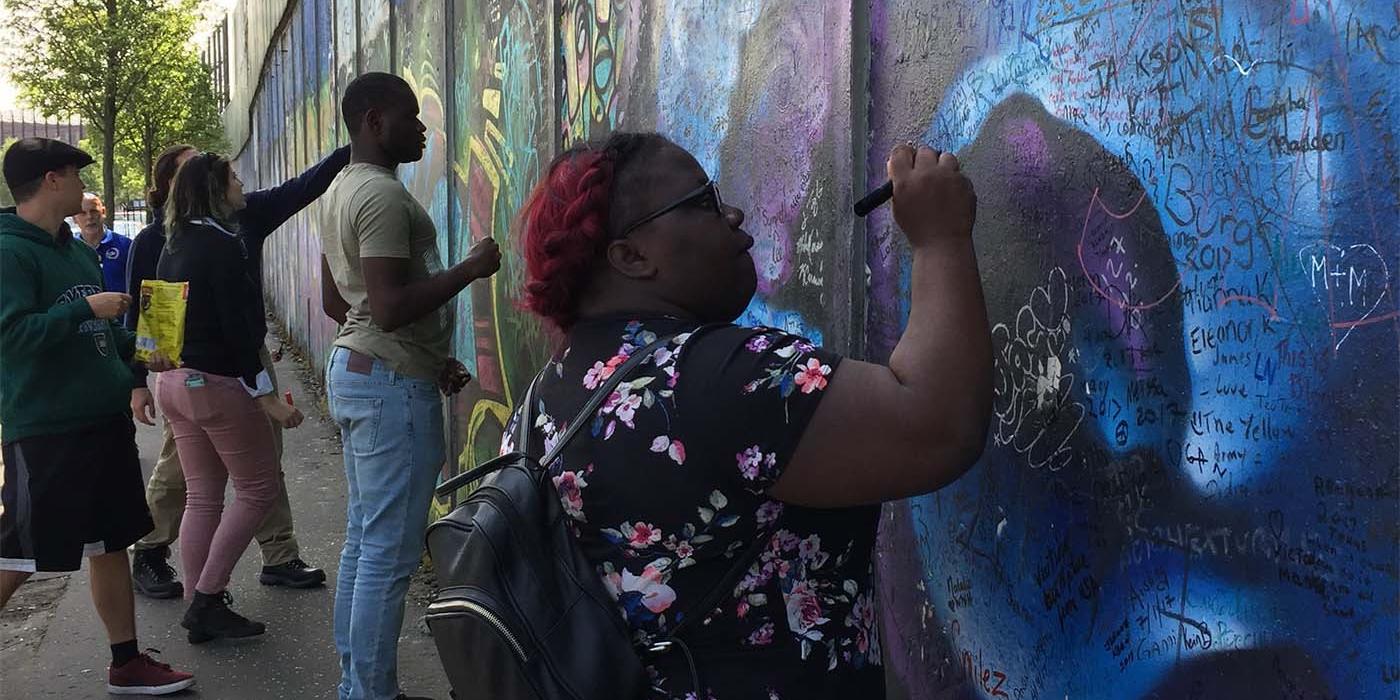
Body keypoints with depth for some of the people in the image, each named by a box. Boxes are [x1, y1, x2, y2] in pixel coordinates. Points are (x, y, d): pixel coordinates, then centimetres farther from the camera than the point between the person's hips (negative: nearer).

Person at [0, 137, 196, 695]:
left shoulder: (77, 250, 13)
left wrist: (138, 348, 7)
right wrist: (85, 309, -22)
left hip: (104, 419, 9)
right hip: (46, 429, -9)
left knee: (111, 544, 14)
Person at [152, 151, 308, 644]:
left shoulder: (176, 246, 12)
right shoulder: (222, 246, -15)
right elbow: (237, 328, -20)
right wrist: (267, 396, -19)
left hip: (175, 382, 9)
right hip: (218, 384, -9)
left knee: (202, 497, 12)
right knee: (257, 489, 3)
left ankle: (200, 609, 15)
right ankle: (207, 600, 0)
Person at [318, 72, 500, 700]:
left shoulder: (342, 190, 15)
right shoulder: (383, 195, -17)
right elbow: (391, 307, -26)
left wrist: (428, 358, 19)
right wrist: (470, 268, -15)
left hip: (354, 370, 11)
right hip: (393, 385, -11)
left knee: (363, 540, 15)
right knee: (390, 553, -4)